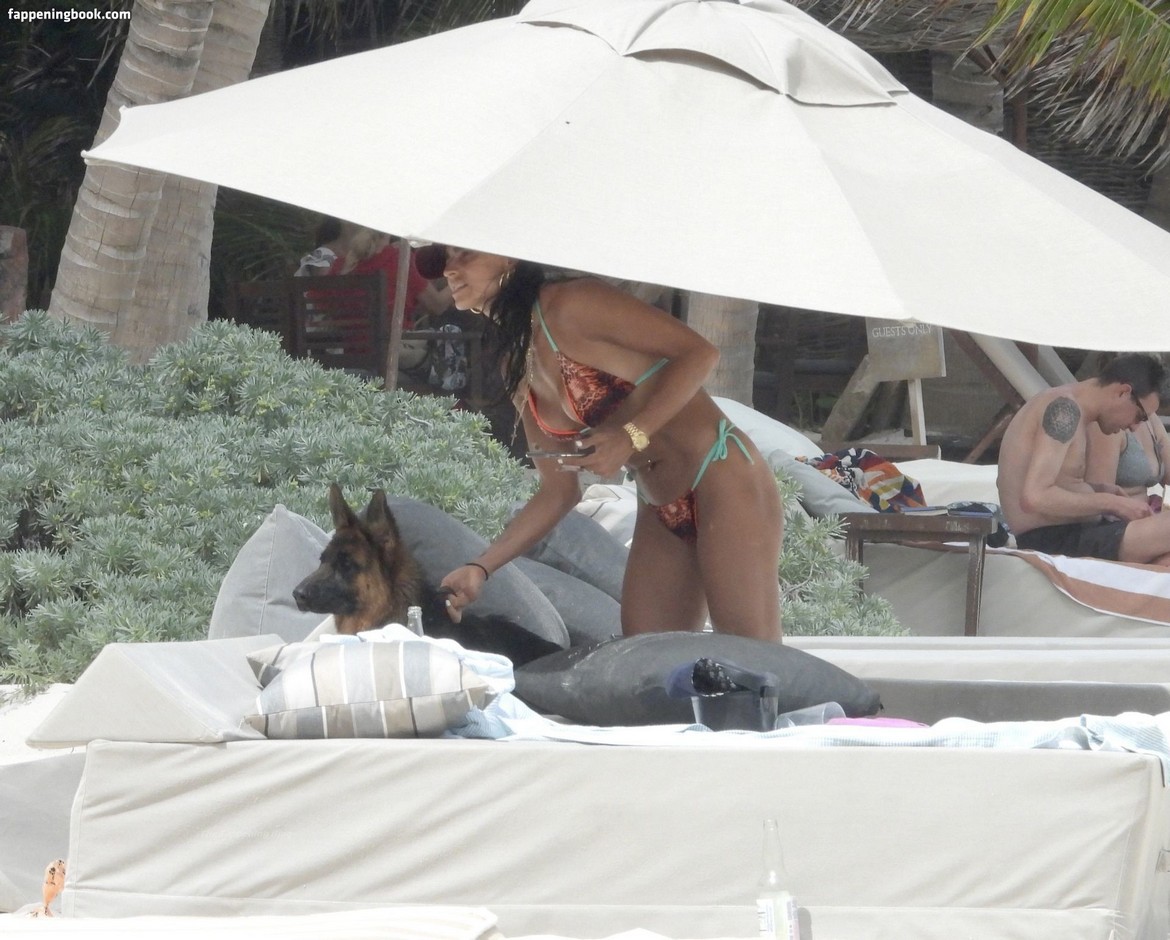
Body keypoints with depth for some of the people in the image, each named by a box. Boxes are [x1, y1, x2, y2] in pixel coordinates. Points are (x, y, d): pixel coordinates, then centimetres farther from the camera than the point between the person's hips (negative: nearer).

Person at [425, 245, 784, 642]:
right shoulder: (517, 369, 11)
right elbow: (558, 491, 13)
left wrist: (632, 436, -24)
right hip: (660, 515, 9)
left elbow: (699, 352, -15)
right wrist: (481, 567, 5)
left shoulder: (572, 304, -13)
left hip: (723, 481, -9)